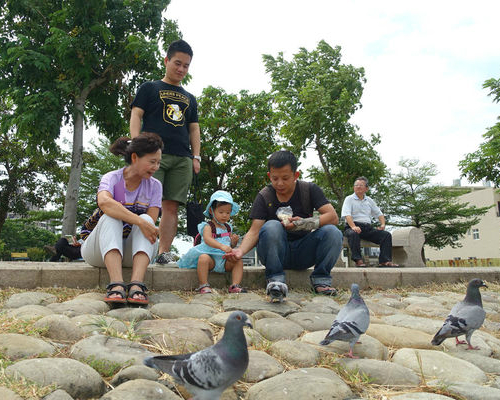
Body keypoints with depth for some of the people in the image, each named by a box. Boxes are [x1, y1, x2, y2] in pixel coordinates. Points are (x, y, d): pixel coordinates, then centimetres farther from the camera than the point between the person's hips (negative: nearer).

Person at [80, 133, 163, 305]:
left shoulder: (154, 186, 1)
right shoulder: (111, 178, -9)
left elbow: (150, 223, -10)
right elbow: (104, 202, -34)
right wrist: (139, 222, -42)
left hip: (131, 251, 2)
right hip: (98, 249, -2)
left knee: (146, 219, -26)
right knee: (110, 217, -31)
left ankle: (136, 285, -45)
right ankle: (116, 284, -49)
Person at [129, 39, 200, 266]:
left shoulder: (190, 99, 27)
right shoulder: (149, 88, 15)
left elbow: (194, 128, 24)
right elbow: (136, 115, 6)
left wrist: (196, 157, 11)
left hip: (182, 159, 4)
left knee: (172, 205, -4)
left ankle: (164, 252, -4)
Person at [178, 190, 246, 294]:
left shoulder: (228, 228, 16)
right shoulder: (208, 227, -3)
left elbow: (230, 246, 22)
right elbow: (207, 239, -25)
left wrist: (234, 242, -3)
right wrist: (222, 246, -40)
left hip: (225, 259, 5)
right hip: (210, 256, -5)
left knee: (239, 261, -16)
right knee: (203, 258, -35)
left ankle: (235, 285, -18)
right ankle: (203, 285, -28)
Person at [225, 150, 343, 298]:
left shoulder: (309, 190, -3)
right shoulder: (264, 196, -4)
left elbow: (333, 217, -12)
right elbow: (254, 231, -12)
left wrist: (305, 223, -28)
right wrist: (241, 250, -33)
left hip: (303, 253, 1)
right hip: (275, 254, -1)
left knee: (333, 232, -25)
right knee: (271, 226, -31)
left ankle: (320, 280, -8)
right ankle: (275, 279, -21)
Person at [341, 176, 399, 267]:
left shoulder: (369, 201, 24)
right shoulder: (349, 199, 8)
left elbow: (379, 213, 26)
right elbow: (347, 215, -8)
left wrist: (383, 224, 3)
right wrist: (353, 226, -26)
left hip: (368, 228, 5)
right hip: (354, 227, -4)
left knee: (386, 235, -17)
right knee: (353, 234, -40)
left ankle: (385, 261, -21)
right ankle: (358, 260, -39)